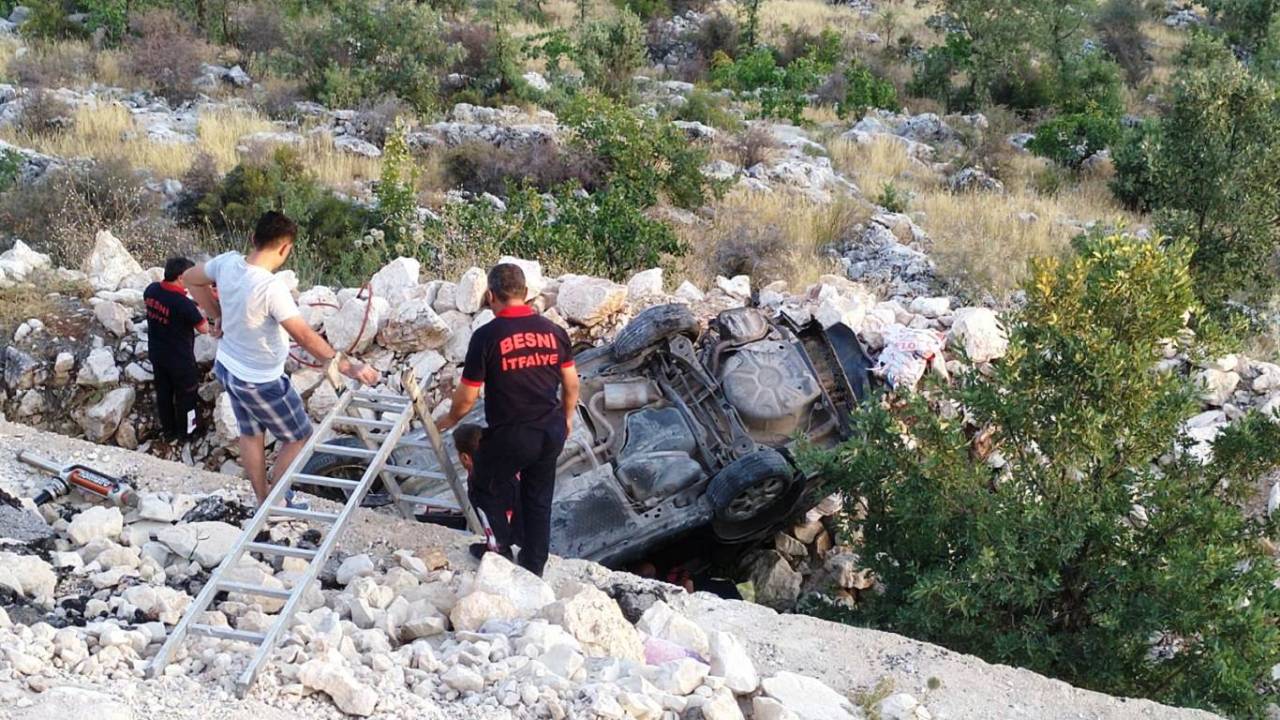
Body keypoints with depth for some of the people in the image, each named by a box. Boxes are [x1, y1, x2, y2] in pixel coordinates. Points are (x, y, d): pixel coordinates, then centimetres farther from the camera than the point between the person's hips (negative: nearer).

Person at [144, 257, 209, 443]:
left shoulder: (151, 290, -12)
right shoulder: (184, 304, -33)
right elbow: (204, 328, -19)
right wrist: (198, 309, -5)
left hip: (157, 354, 6)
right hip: (180, 359, -6)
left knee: (163, 393, 22)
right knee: (185, 395, 17)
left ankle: (168, 431, 38)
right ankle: (185, 432, 35)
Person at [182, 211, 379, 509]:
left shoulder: (228, 262, -13)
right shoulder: (271, 287, -35)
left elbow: (190, 278, 6)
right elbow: (305, 337, -35)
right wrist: (347, 367, -31)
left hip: (228, 367, 8)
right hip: (260, 381, -8)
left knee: (251, 434, 25)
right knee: (298, 437, 15)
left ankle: (263, 500, 41)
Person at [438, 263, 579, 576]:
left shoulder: (486, 336, -15)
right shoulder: (553, 331, -1)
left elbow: (467, 396, -9)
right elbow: (571, 383, 9)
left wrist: (450, 419, 10)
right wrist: (567, 417, 26)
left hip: (509, 435, -5)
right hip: (551, 432, 5)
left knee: (487, 483, 22)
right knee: (539, 500, 18)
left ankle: (500, 545, 24)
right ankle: (533, 569, 26)